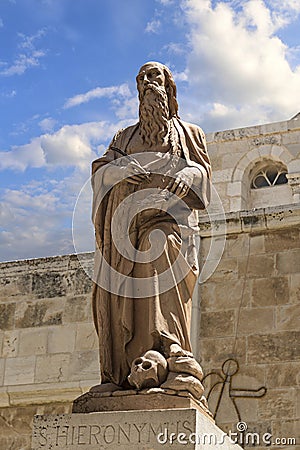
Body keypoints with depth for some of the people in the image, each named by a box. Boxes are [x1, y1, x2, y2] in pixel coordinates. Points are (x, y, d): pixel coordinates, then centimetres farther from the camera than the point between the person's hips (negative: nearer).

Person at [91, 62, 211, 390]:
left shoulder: (187, 132, 26)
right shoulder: (126, 136, 30)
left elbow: (202, 167, 11)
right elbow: (100, 168, 16)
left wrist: (186, 175, -13)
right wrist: (121, 168, -7)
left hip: (167, 206, -2)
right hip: (127, 208, 2)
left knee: (158, 252, -34)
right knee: (120, 287, -14)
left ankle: (165, 343, -46)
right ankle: (119, 372, -20)